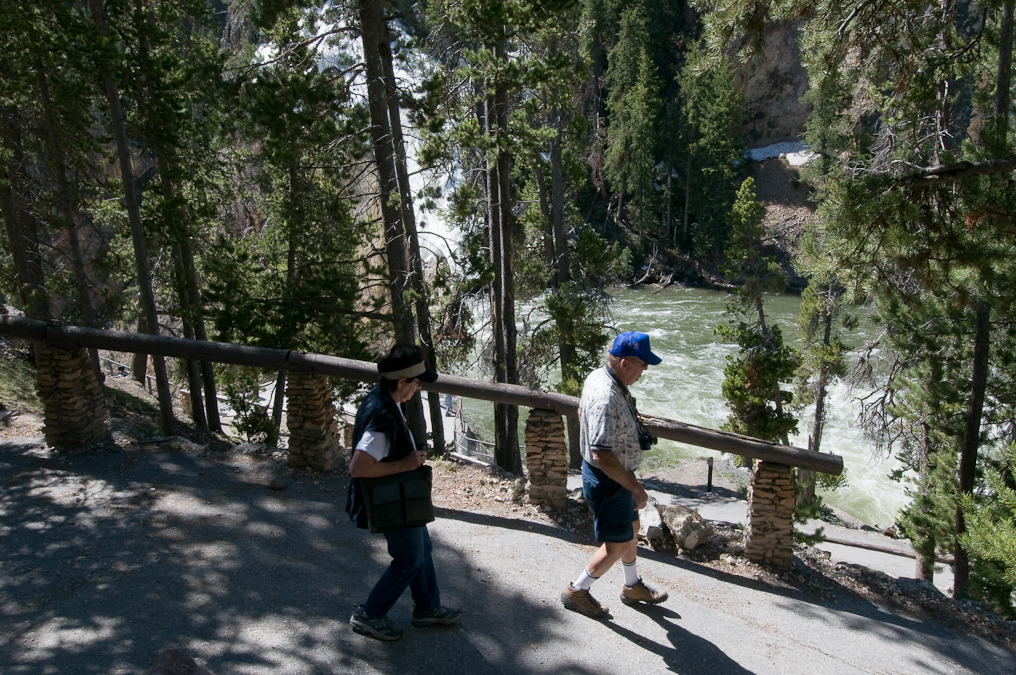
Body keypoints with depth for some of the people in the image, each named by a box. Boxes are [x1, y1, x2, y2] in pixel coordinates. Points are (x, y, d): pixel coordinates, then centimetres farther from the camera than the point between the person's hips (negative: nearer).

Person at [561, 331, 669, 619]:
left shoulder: (597, 376, -2)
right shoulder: (606, 400, -33)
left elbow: (581, 412, 16)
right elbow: (602, 455, -35)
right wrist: (635, 487, -25)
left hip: (615, 475, 10)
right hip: (608, 480, -10)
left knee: (631, 529, 25)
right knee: (616, 545, 6)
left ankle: (632, 587, 46)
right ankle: (576, 592, 25)